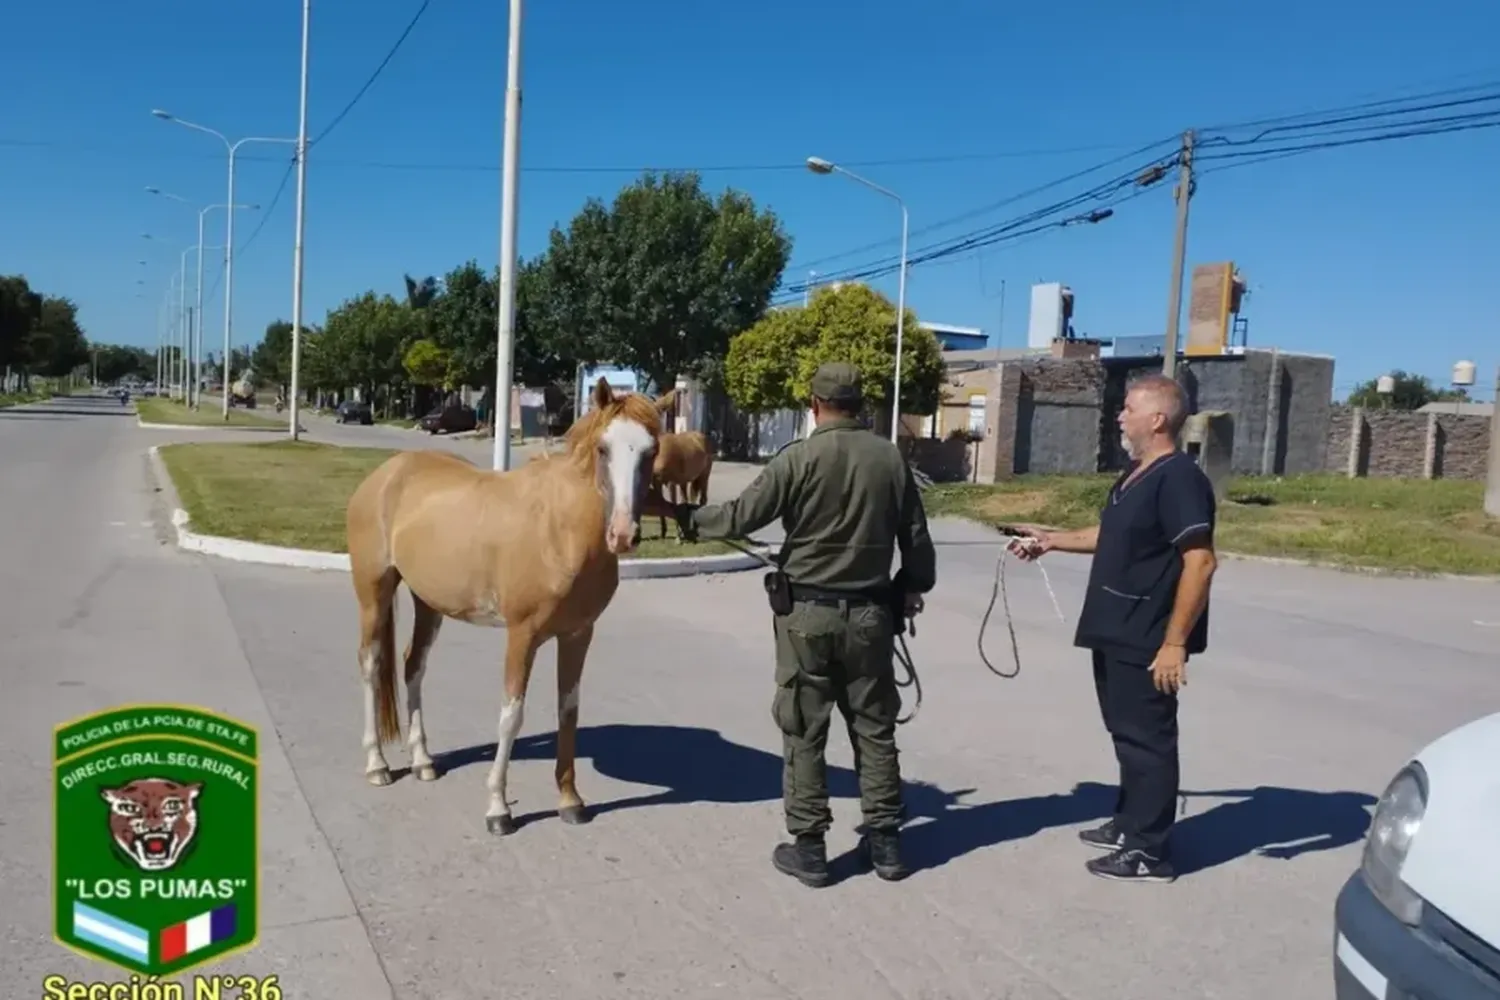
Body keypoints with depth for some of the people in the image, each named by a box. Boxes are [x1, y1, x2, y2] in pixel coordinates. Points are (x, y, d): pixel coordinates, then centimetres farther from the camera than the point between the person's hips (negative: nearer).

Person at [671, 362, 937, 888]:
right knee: (874, 728, 14)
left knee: (803, 732, 7)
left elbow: (743, 517, -8)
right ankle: (885, 841, 22)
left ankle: (808, 847, 13)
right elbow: (916, 538, 7)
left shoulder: (798, 458, -11)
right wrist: (915, 586, 25)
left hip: (807, 613, -3)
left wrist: (688, 517, 9)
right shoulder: (891, 459, 1)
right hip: (870, 612, 4)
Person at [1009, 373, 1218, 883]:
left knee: (1147, 737, 0)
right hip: (1116, 632, 10)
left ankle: (1150, 852, 11)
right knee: (1127, 732, 18)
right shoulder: (1135, 475, 13)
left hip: (1148, 640, -10)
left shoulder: (1178, 478, -18)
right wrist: (1051, 540, 23)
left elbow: (1200, 561, -24)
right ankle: (1129, 824, 32)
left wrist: (1175, 642, -26)